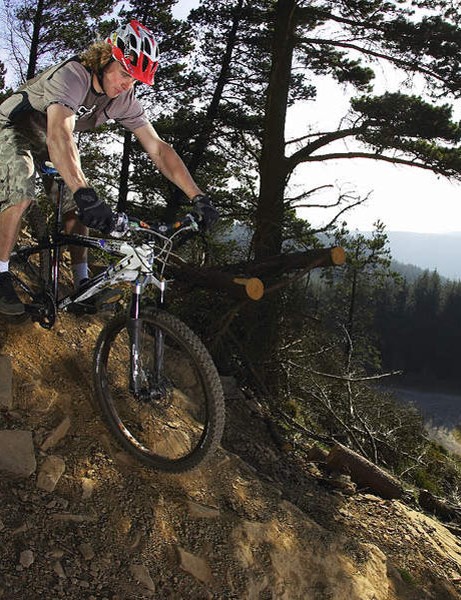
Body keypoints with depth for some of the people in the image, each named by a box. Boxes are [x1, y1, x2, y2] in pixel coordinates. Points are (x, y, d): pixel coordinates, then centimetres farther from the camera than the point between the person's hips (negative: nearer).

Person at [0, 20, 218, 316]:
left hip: (50, 139, 6)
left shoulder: (125, 101, -18)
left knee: (74, 206, -7)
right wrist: (85, 194, -69)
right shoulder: (72, 75, -37)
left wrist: (198, 197, -30)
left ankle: (82, 283, 3)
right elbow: (58, 135, -54)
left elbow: (158, 148, -20)